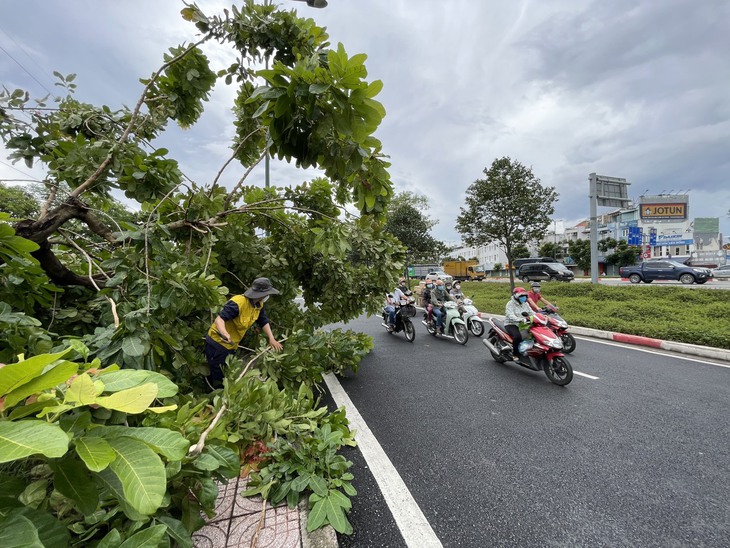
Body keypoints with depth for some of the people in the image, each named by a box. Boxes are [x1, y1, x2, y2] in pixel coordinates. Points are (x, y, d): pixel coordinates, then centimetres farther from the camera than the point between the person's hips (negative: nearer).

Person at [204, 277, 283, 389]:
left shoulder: (259, 305, -4)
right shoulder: (238, 302, -30)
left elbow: (264, 322, 4)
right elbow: (219, 319, -35)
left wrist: (271, 339, -5)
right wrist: (224, 333, -54)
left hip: (232, 345, 8)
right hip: (217, 342, -8)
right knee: (217, 376, 1)